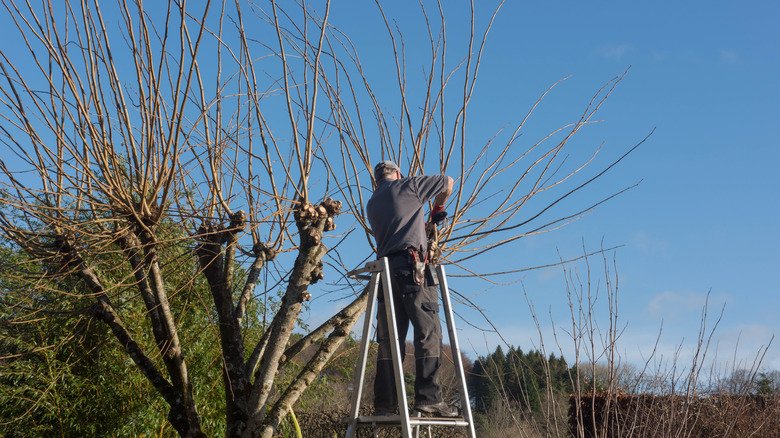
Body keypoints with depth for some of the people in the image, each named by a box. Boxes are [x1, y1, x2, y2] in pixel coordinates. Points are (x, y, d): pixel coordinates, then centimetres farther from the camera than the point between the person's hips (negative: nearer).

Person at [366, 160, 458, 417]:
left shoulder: (372, 204, 26)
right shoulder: (408, 186, 11)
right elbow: (448, 183, 20)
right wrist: (438, 207, 38)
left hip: (384, 268, 6)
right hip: (411, 266, -6)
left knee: (389, 338, 3)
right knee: (428, 330, -9)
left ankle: (384, 403, -2)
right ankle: (428, 397, -18)